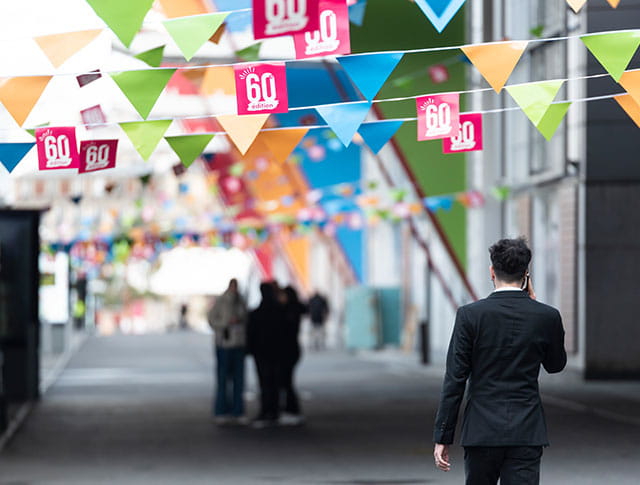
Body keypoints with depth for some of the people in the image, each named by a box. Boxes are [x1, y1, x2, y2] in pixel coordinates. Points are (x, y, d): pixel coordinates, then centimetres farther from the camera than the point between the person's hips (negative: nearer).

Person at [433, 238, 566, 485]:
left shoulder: (470, 315, -6)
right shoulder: (547, 316, -2)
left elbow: (455, 380, -6)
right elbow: (556, 364, 17)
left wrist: (442, 437, 0)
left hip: (481, 431, 0)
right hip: (527, 433, 0)